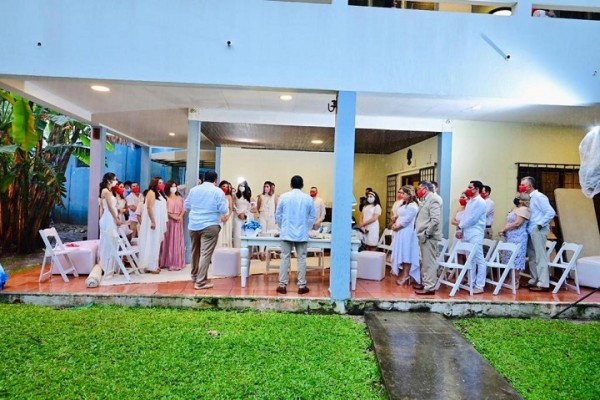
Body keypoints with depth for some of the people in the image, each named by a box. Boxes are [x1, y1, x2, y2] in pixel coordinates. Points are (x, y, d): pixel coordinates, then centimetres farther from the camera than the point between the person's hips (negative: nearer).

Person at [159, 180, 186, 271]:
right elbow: (165, 210, -10)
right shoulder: (166, 198, -1)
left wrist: (180, 216, -8)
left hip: (179, 221, 5)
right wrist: (173, 216, -17)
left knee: (178, 241, 5)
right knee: (170, 241, -3)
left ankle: (178, 263, 10)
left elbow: (184, 209, 8)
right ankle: (169, 263, 0)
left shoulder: (179, 197, 14)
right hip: (169, 221, -4)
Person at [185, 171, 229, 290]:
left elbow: (187, 207, 15)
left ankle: (195, 276, 34)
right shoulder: (218, 191, -6)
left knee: (195, 252, 19)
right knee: (205, 253, -5)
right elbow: (224, 210, -8)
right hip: (210, 226, -5)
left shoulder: (193, 189, 7)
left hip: (193, 225, 5)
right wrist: (227, 206, 13)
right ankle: (200, 282, -7)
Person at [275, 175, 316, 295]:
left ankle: (282, 285, 9)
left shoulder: (283, 197, -3)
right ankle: (302, 286, 11)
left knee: (285, 258, 5)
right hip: (302, 234, 0)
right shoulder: (308, 198, -1)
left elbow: (278, 215, 4)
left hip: (287, 233, 0)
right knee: (301, 259, 6)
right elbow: (313, 217, 5)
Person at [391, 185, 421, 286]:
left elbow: (407, 220, -18)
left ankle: (406, 275, -2)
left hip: (407, 232, -9)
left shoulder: (413, 206, -13)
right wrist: (395, 224, 0)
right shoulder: (404, 204, 18)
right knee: (402, 253, 11)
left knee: (406, 253, -6)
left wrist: (397, 227, -11)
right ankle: (404, 273, 17)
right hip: (400, 232, 9)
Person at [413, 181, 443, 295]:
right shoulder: (426, 200, 17)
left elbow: (435, 220, -22)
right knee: (424, 262, 17)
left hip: (428, 237, -10)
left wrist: (427, 233, -19)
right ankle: (425, 283, 27)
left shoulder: (433, 199, -14)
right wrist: (422, 233, 12)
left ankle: (430, 287, 1)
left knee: (429, 262, -5)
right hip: (424, 236, 10)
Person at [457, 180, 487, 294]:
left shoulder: (480, 202, -10)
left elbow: (473, 219, -15)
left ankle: (479, 286, 0)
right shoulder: (470, 201, 17)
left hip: (475, 235, -9)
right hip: (467, 234, 9)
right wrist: (461, 230, 5)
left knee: (479, 260, -3)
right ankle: (471, 283, 21)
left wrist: (460, 226, -4)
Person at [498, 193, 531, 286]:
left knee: (516, 260, -4)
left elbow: (517, 223, -18)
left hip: (518, 238, -9)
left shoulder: (524, 209, -11)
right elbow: (509, 222, 18)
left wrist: (504, 230, -11)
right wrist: (504, 231, 1)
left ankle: (516, 282, 3)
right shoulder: (515, 209, 18)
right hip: (511, 238, 9)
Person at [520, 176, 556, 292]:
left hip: (538, 231, -9)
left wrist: (541, 224, -15)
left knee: (540, 257, -5)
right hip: (531, 231, 9)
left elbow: (551, 212, -17)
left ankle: (543, 284, 0)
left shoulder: (538, 196, -12)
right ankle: (534, 281, 23)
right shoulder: (529, 198, 14)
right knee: (532, 257, 14)